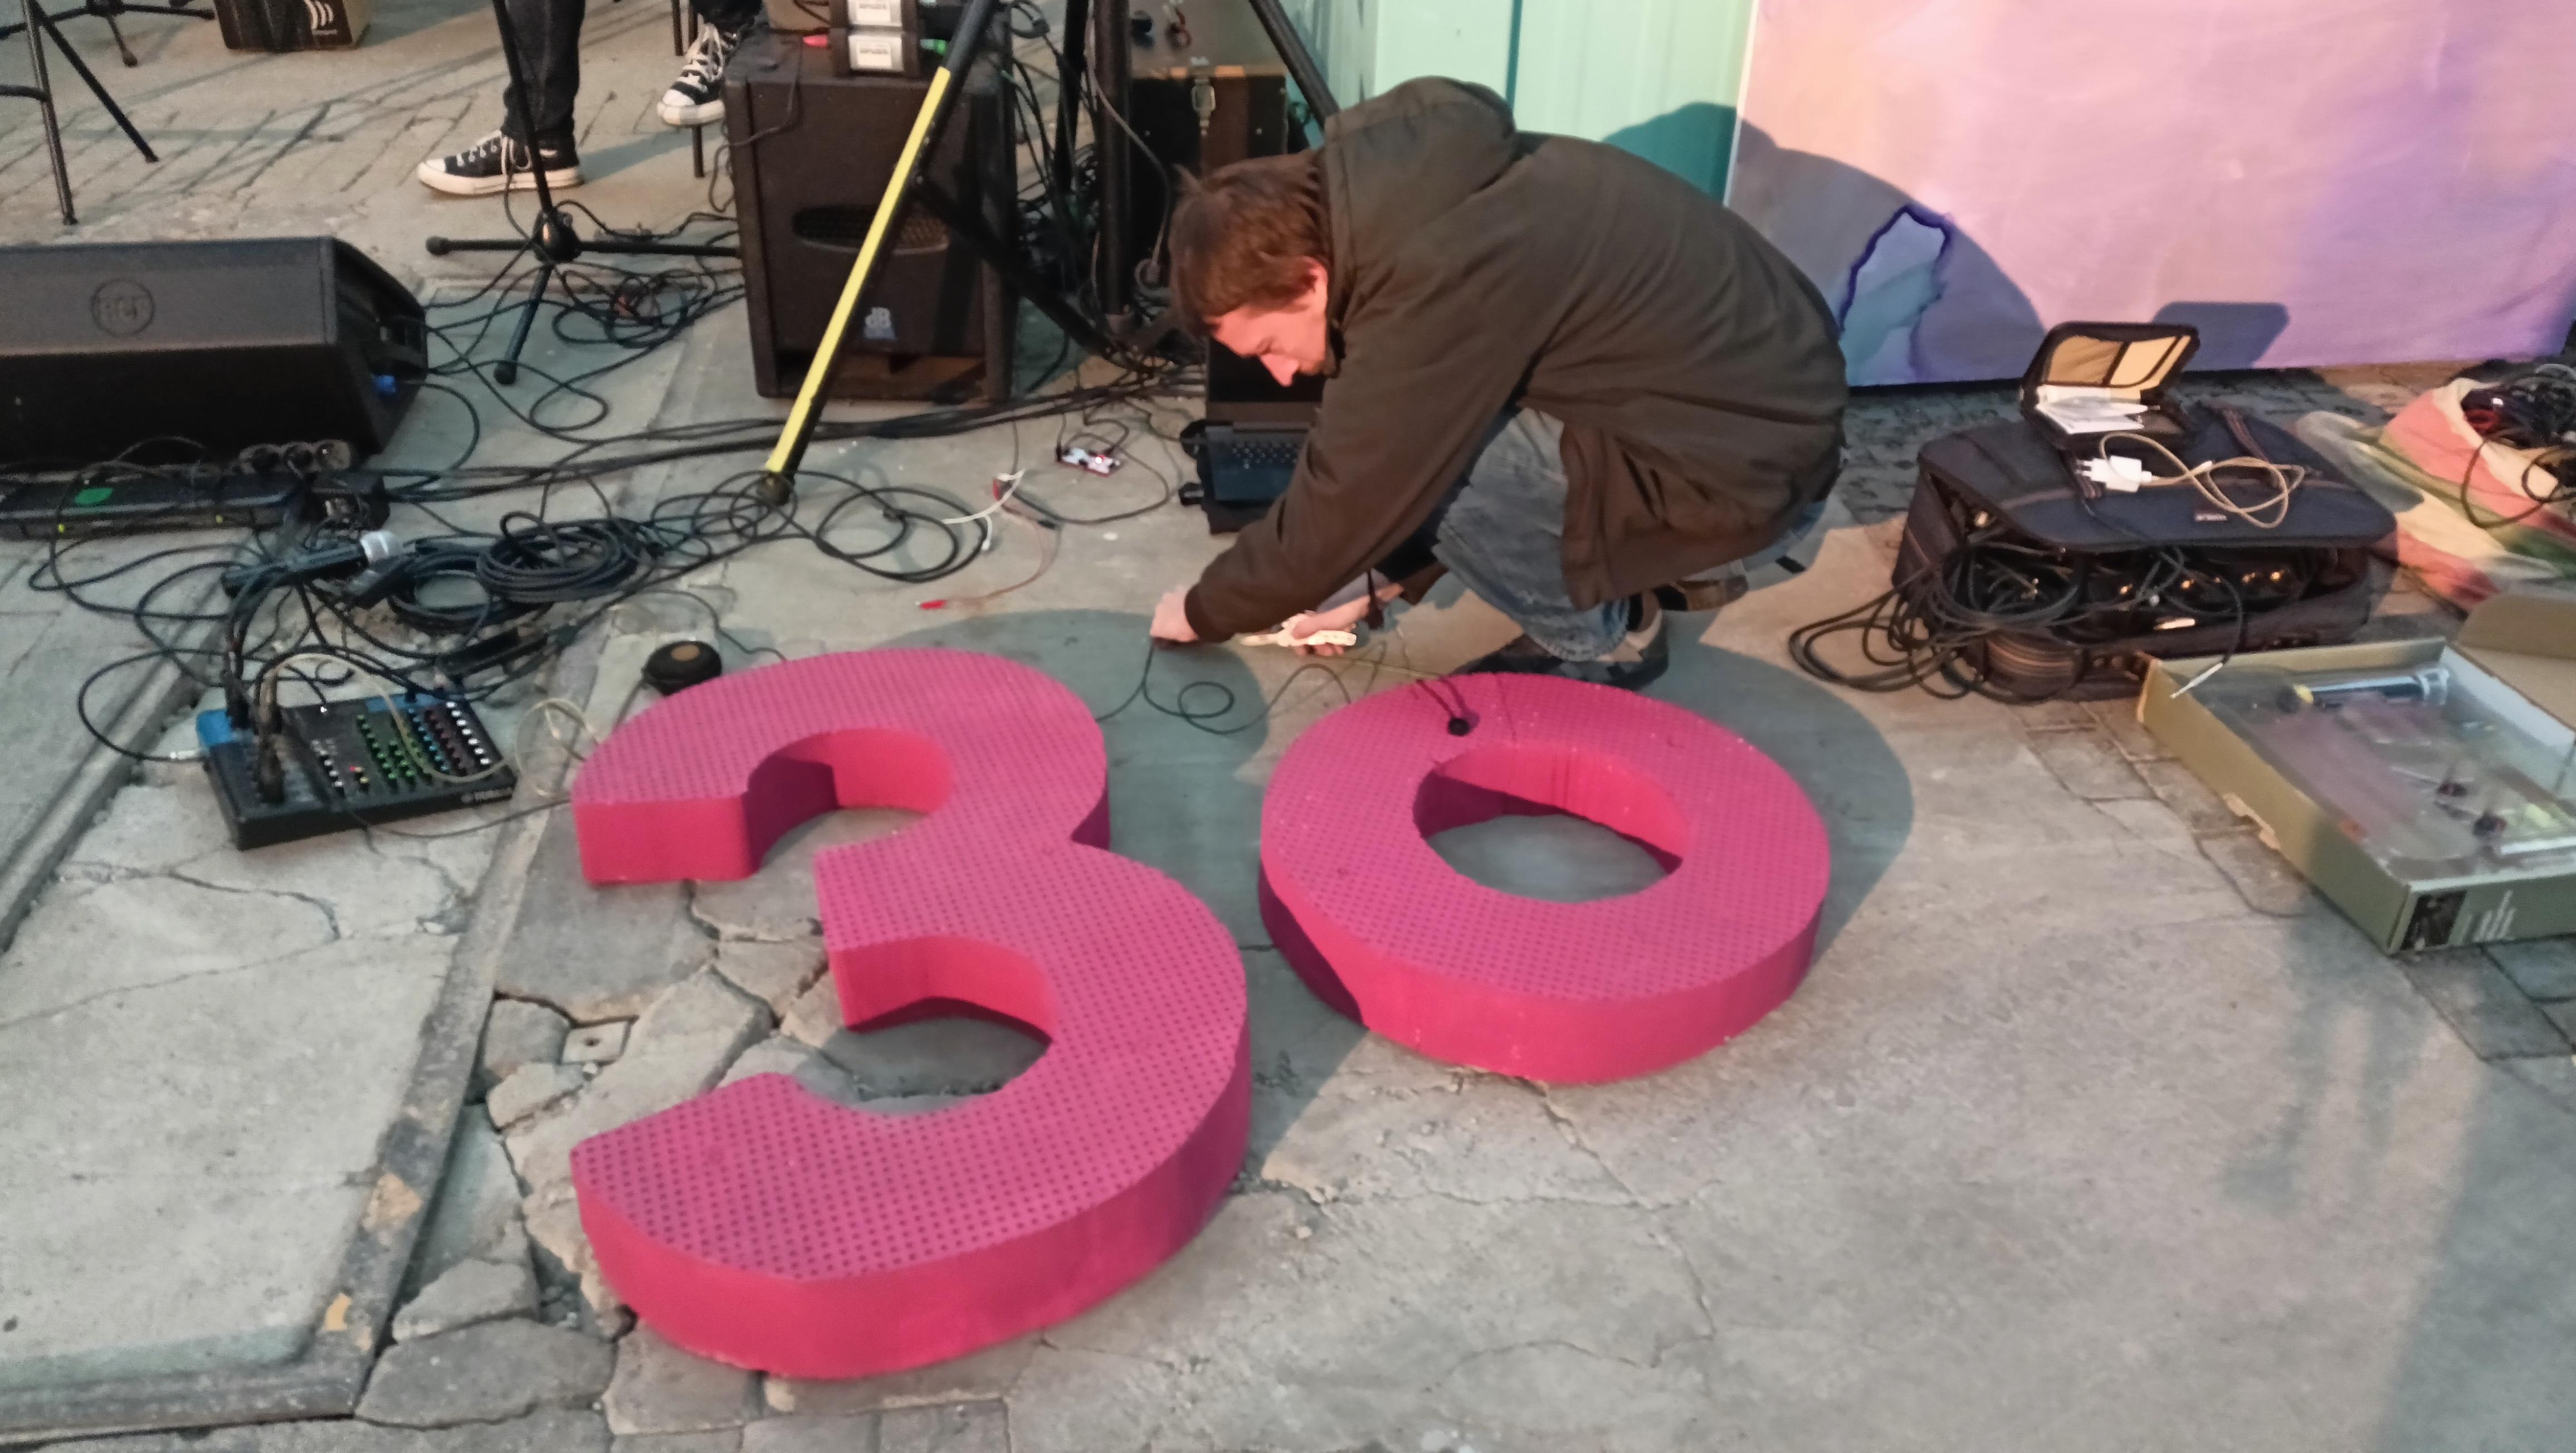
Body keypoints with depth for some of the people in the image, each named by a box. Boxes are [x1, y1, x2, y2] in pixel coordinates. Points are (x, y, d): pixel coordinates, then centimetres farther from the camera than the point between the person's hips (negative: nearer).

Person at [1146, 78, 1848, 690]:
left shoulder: (1436, 285, -28)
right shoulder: (1402, 190, 0)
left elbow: (1344, 501, -18)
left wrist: (1203, 611, -2)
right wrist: (1382, 576, 15)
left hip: (1749, 458, -9)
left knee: (1420, 458, -15)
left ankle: (1604, 642, 4)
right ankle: (1634, 565, 18)